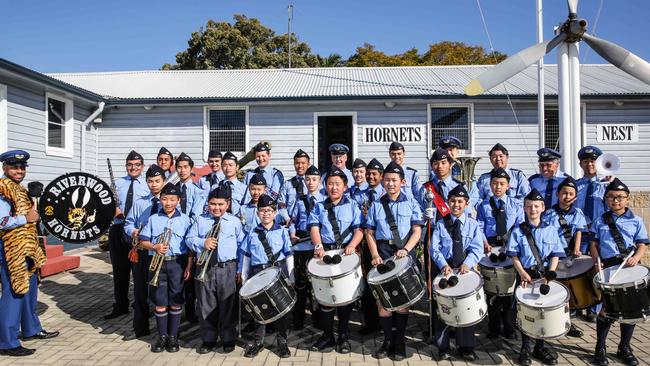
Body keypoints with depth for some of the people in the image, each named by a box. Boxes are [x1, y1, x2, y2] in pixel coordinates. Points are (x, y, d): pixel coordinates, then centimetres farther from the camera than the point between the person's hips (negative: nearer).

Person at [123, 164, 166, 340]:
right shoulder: (139, 202, 11)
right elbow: (129, 223, 15)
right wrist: (133, 231, -6)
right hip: (141, 252, 4)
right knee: (140, 290, 13)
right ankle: (140, 328, 29)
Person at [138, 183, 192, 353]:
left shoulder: (185, 219, 2)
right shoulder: (153, 219, 5)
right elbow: (143, 241, 6)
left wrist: (189, 265, -6)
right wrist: (154, 247, -15)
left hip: (177, 263, -1)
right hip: (157, 263, 1)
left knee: (176, 302, 6)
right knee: (160, 303, 6)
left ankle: (173, 337, 19)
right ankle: (162, 336, 20)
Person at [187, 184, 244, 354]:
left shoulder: (235, 221, 5)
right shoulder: (200, 220, 8)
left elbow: (242, 245, 7)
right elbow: (190, 239, 6)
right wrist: (202, 243, -15)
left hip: (227, 269, -1)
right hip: (204, 268, 2)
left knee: (227, 305, 4)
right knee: (206, 306, 8)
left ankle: (228, 340, 19)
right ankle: (208, 340, 22)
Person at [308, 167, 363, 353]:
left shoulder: (352, 206, 8)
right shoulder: (319, 207, 13)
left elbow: (359, 230, -3)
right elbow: (314, 228, -1)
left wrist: (351, 246, -21)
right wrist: (318, 246, -20)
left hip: (346, 252, -1)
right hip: (325, 252, 2)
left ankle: (344, 336, 16)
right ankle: (327, 335, 17)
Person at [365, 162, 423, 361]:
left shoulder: (411, 203, 5)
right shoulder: (376, 205, 9)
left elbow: (417, 231, -1)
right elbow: (370, 233, 8)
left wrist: (405, 250, -16)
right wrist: (375, 255, -5)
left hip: (405, 252, -1)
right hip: (383, 251, 1)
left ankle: (400, 341, 17)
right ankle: (388, 340, 14)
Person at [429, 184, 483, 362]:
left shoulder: (473, 224, 2)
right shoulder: (440, 224, 2)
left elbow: (477, 249, -6)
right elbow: (434, 247, -6)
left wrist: (467, 263, -23)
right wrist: (443, 264, -22)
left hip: (465, 269, 0)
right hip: (443, 268, 0)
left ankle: (466, 347, 24)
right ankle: (442, 347, 19)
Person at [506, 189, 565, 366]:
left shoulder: (550, 230, 3)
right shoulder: (518, 231, -1)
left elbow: (555, 255, 0)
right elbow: (514, 255, -3)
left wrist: (549, 275, -11)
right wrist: (522, 273, -15)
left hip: (544, 274, 1)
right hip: (525, 275, -1)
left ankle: (540, 346, 25)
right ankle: (525, 347, 17)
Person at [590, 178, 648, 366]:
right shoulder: (600, 221, 7)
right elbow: (594, 244, 8)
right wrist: (597, 261, -8)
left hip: (630, 267, 1)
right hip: (608, 267, -1)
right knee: (607, 308, 2)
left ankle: (624, 348, 25)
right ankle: (600, 348, 15)